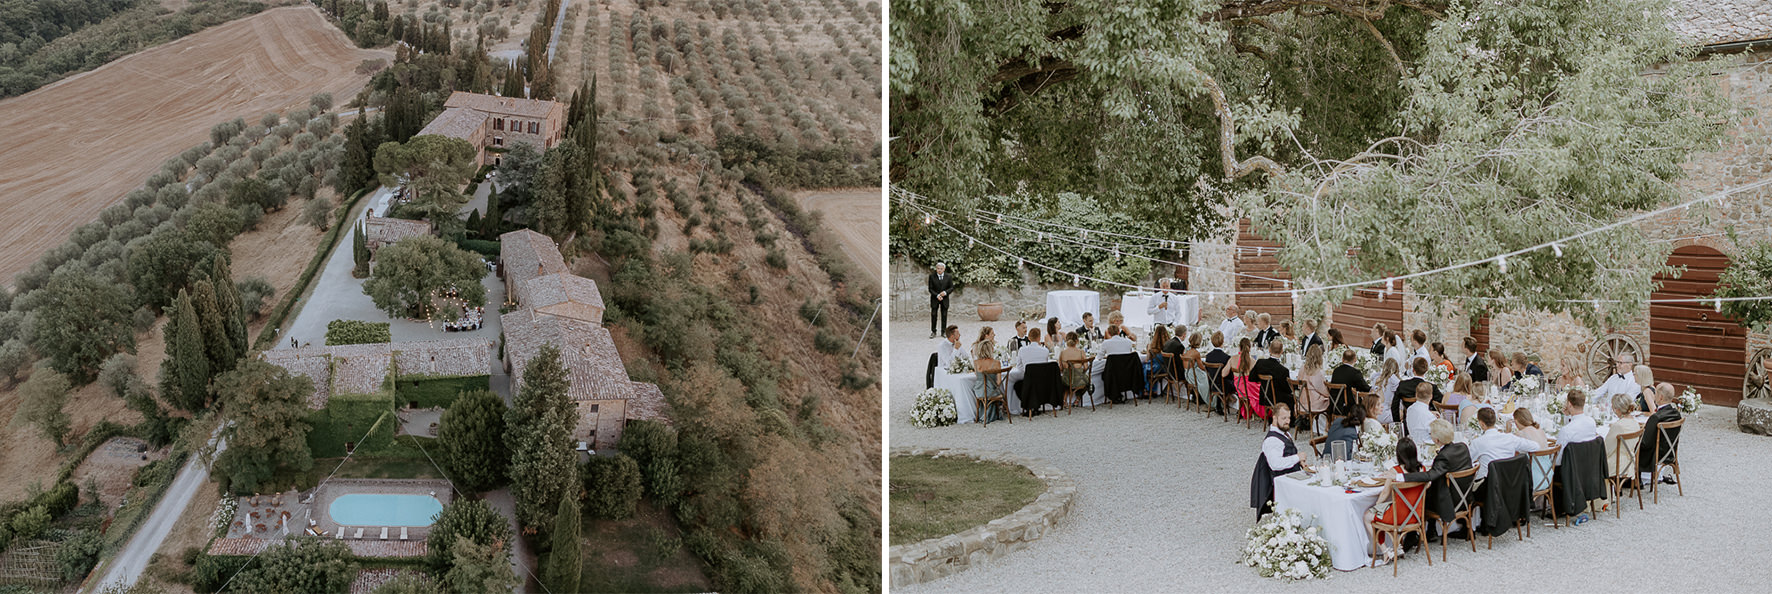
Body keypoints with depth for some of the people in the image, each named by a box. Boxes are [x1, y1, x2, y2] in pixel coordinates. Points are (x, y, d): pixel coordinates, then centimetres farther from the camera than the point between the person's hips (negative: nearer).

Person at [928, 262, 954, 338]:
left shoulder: (948, 276, -2)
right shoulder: (932, 276, -5)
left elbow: (951, 288, 1)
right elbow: (930, 289, -4)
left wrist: (945, 292, -18)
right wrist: (937, 295, -18)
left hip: (945, 299, 1)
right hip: (935, 298, -1)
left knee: (944, 315, 2)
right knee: (934, 315, -3)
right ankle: (933, 331, 4)